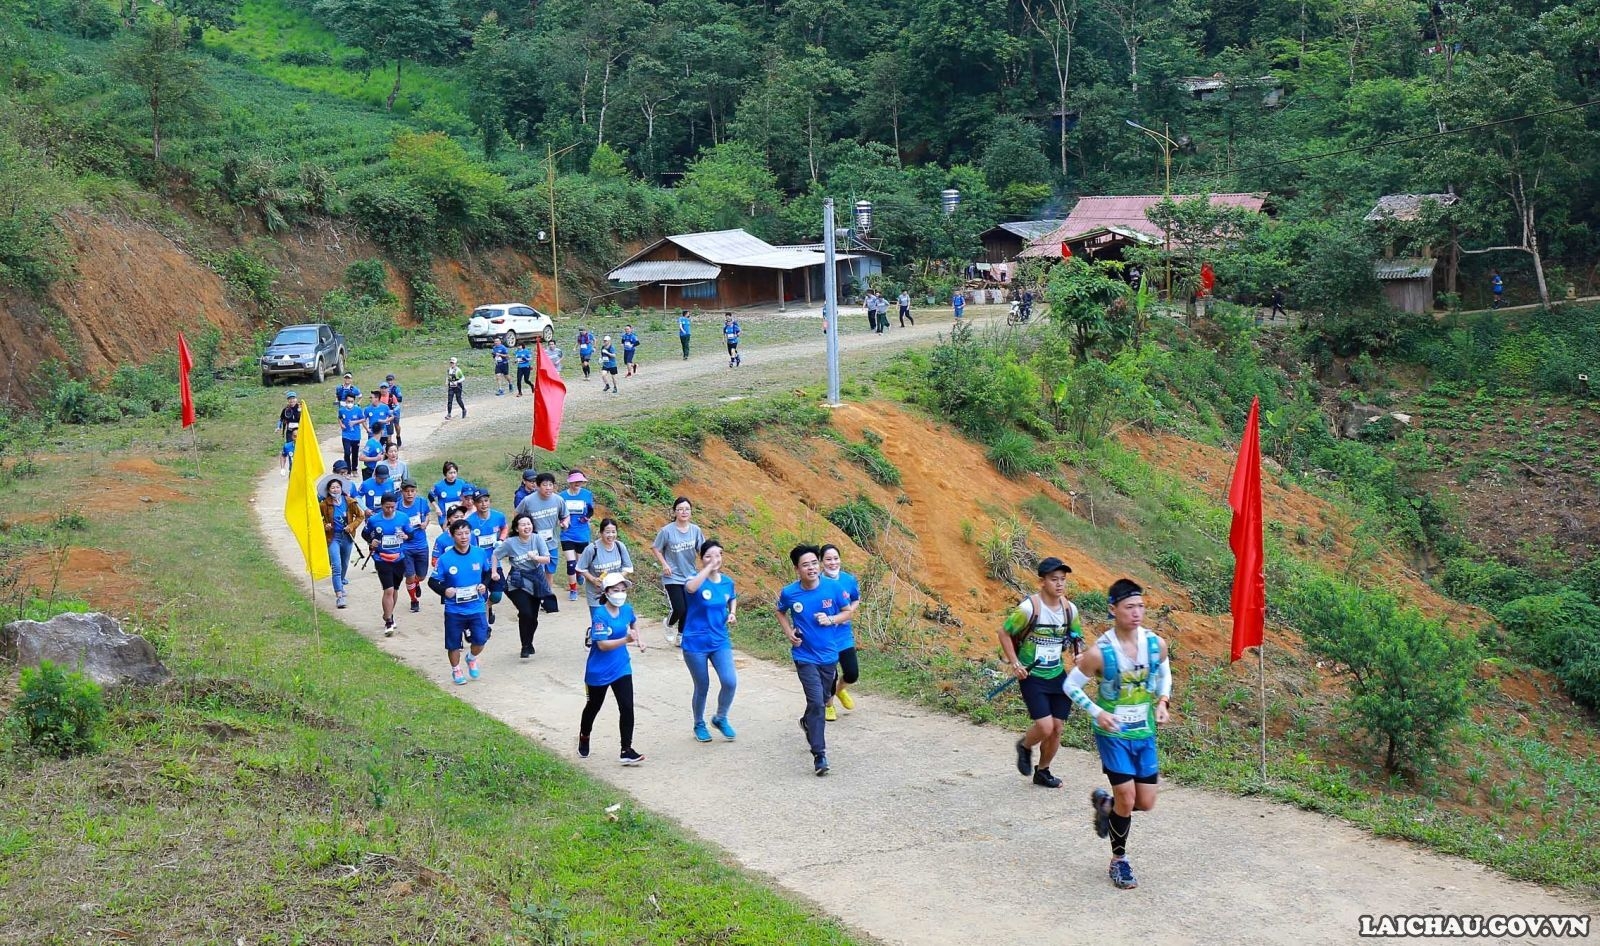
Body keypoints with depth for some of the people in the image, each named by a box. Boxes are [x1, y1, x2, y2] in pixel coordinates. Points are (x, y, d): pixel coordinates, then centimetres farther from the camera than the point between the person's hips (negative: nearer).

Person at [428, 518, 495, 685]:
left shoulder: (480, 553, -5)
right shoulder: (445, 559, -13)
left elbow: (488, 572, 12)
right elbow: (433, 581, -5)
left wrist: (484, 585, -7)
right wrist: (444, 591, -24)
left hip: (477, 607, 1)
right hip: (454, 610, -1)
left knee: (480, 639, -5)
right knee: (454, 644, 8)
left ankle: (472, 659, 29)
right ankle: (456, 670, 34)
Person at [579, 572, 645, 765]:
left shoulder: (627, 609, -3)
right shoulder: (600, 615, -23)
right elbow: (602, 644, -28)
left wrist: (639, 639, 7)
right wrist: (626, 640, -38)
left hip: (621, 668, 4)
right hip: (599, 670, -4)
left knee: (627, 707, -7)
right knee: (594, 705, 18)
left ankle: (626, 751, -1)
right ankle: (584, 737, 45)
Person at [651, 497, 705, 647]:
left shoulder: (695, 530, -4)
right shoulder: (667, 531, -13)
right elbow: (655, 548, -1)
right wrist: (664, 564, -11)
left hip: (690, 577, 4)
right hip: (672, 577, -4)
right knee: (679, 609, -11)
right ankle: (669, 624, 24)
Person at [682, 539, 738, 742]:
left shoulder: (727, 582, 0)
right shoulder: (697, 581, -15)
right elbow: (690, 588, -42)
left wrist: (732, 613, 3)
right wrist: (709, 566, -37)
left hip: (720, 642, 4)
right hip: (695, 644, -3)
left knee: (730, 682, -11)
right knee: (702, 687, 8)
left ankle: (720, 718, 16)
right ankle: (699, 725, 33)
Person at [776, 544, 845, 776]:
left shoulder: (832, 587, -12)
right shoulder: (789, 593, -12)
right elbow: (781, 612, 11)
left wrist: (830, 619, -16)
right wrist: (789, 632, -5)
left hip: (828, 655, 3)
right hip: (805, 657, -3)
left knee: (822, 699, 20)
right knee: (816, 702, -15)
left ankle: (808, 722, 53)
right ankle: (819, 755, -10)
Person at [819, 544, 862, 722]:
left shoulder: (849, 580, -5)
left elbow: (856, 601, 13)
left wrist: (849, 613, -6)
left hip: (844, 635, 3)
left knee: (852, 674, 2)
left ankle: (840, 689, 39)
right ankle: (828, 705, 37)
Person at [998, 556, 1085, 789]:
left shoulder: (1069, 608, 0)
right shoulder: (1029, 608, -18)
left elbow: (1076, 637, 16)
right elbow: (1004, 632, -8)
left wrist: (1078, 654, -5)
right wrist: (1014, 663, -12)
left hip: (1058, 675, 6)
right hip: (1032, 676, -6)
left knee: (1057, 728, 8)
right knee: (1045, 727, -14)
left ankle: (1042, 771, 29)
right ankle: (1025, 746, 20)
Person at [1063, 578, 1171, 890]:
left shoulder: (1156, 644, -8)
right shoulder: (1099, 652, -20)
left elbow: (1164, 674, 14)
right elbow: (1071, 685, -8)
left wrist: (1162, 702, -3)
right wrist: (1097, 712, -18)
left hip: (1145, 733, 5)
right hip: (1113, 734, -4)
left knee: (1146, 803, 6)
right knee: (1127, 799, -8)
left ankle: (1105, 802, 38)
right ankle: (1119, 861, 14)